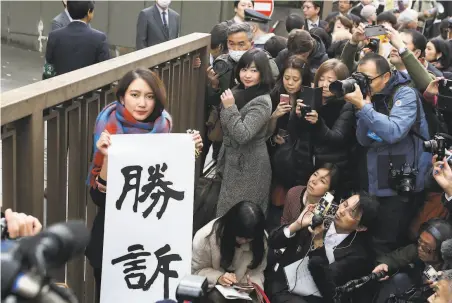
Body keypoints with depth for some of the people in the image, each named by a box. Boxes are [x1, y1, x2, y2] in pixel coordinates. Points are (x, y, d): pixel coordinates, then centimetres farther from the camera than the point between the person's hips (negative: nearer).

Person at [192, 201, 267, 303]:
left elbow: (257, 270, -2)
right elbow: (196, 271, -13)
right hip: (213, 287, -1)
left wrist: (253, 283, -25)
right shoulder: (206, 236, -21)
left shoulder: (260, 239, -12)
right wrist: (218, 278, -31)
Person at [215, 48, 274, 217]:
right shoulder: (240, 92, 7)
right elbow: (226, 127, 22)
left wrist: (230, 107, -28)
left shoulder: (262, 102, -20)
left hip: (249, 166, -9)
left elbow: (242, 135, -29)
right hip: (234, 161, 9)